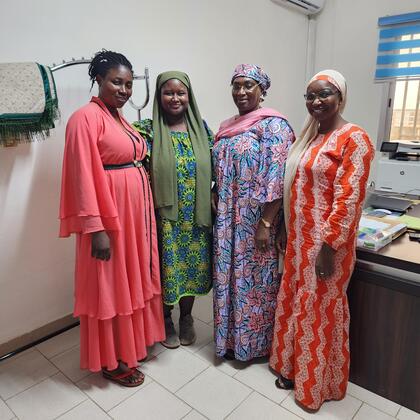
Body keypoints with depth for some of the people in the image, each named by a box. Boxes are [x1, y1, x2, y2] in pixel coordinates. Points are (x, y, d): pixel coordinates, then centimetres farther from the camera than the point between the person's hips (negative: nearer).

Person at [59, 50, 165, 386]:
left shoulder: (119, 117, 13)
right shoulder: (86, 117, -13)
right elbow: (83, 176, -18)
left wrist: (145, 213, 14)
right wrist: (96, 229, -22)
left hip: (135, 210, 9)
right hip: (108, 214, -8)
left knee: (134, 278, 18)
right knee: (110, 286, 5)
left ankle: (132, 341, 38)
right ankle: (111, 360, 24)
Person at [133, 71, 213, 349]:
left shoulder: (201, 127, 5)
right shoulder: (148, 130, -6)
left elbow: (213, 170, 8)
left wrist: (212, 204, 2)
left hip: (196, 215, 3)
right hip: (164, 215, -3)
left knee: (193, 265, 14)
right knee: (168, 267, 9)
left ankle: (186, 317, 37)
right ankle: (166, 319, 34)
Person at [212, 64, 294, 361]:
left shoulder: (273, 125, -10)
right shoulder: (227, 127, 13)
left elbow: (277, 179, -17)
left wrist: (266, 224, -20)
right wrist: (218, 212, 11)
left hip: (255, 220, -7)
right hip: (228, 220, 7)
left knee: (253, 277, 6)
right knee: (229, 274, 14)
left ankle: (254, 343, 28)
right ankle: (231, 337, 34)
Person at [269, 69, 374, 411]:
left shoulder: (354, 139, -13)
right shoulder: (309, 136, 12)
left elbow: (348, 199, -19)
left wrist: (328, 247, -20)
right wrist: (287, 233, 14)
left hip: (326, 242, -8)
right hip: (300, 239, 8)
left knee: (321, 309, 7)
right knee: (294, 302, 17)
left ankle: (319, 382, 29)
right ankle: (293, 366, 38)